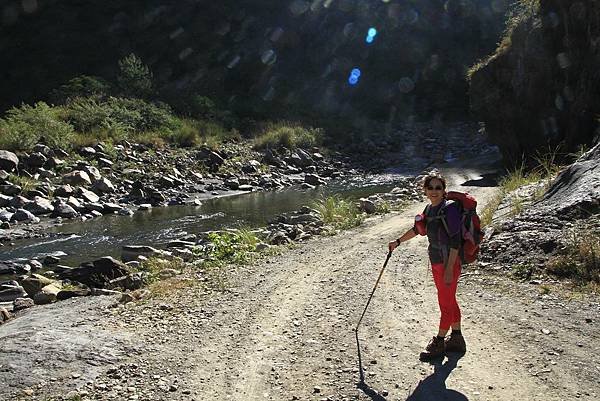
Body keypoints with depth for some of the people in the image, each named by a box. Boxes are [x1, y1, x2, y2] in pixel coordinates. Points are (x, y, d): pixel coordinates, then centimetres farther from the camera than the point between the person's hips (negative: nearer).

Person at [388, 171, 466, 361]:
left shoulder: (449, 209, -18)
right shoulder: (430, 208, 6)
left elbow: (455, 241, -20)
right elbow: (417, 228, 23)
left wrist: (449, 269, -22)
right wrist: (398, 241, 31)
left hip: (449, 263, -8)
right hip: (436, 263, 8)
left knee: (446, 304, 5)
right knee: (449, 302, 19)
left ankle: (439, 343, 18)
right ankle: (456, 338, 34)